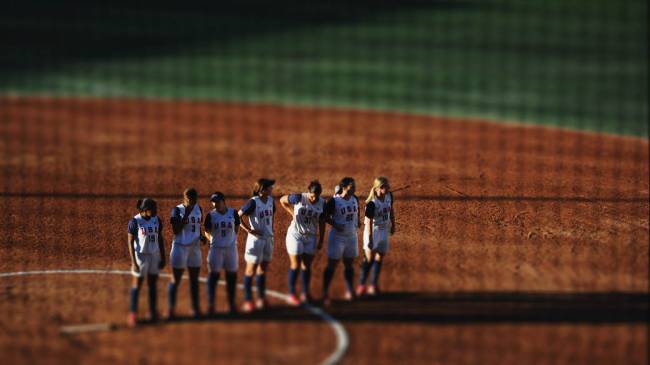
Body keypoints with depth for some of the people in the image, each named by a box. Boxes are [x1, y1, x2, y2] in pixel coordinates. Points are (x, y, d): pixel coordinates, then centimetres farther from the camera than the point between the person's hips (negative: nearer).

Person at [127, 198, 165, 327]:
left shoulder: (156, 220, 2)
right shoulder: (135, 222, -13)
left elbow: (160, 239, 10)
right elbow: (130, 242, -12)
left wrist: (163, 258, 10)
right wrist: (133, 262, -16)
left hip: (154, 256, 5)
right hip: (141, 256, -5)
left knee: (153, 284, 11)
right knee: (137, 284, 1)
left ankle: (153, 312, 19)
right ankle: (132, 314, 6)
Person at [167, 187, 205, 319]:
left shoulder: (198, 209, 7)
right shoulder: (177, 210, -10)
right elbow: (176, 230, -17)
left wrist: (201, 236, -1)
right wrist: (186, 214, -22)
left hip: (195, 247, 5)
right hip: (180, 247, -5)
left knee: (194, 279, 9)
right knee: (176, 279, -2)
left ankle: (195, 308, 15)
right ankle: (171, 309, 1)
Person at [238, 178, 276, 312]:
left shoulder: (270, 200, 4)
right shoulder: (253, 202, -17)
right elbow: (238, 216, -16)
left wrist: (271, 230, 13)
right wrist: (249, 230, -18)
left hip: (268, 238, 7)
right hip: (256, 239, -7)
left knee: (263, 268, 14)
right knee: (251, 268, -3)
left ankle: (261, 298, 23)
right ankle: (247, 300, 1)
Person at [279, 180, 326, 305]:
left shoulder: (322, 203, -5)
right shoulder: (299, 198, -16)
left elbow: (321, 222, 3)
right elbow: (282, 200, -1)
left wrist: (321, 240, 4)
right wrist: (292, 213, -6)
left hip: (310, 237, 3)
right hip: (295, 235, -3)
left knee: (307, 265, 8)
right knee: (296, 265, -2)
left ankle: (305, 293, 18)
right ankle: (292, 294, 5)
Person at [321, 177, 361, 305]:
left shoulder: (355, 199, 3)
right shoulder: (334, 201, -16)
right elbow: (326, 216, -10)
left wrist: (357, 223, 7)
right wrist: (334, 224, -23)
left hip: (351, 236, 6)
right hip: (337, 236, -6)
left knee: (349, 264, 13)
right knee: (332, 265, -2)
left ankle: (350, 291, 22)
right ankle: (325, 293, 4)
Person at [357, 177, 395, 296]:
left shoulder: (389, 196, -7)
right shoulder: (371, 203, -26)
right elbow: (368, 222, -23)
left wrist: (393, 225, 19)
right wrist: (369, 240, -21)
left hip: (384, 230, 7)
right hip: (373, 231, -7)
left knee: (380, 257, 10)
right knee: (369, 257, -5)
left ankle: (373, 285, 18)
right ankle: (361, 285, 5)